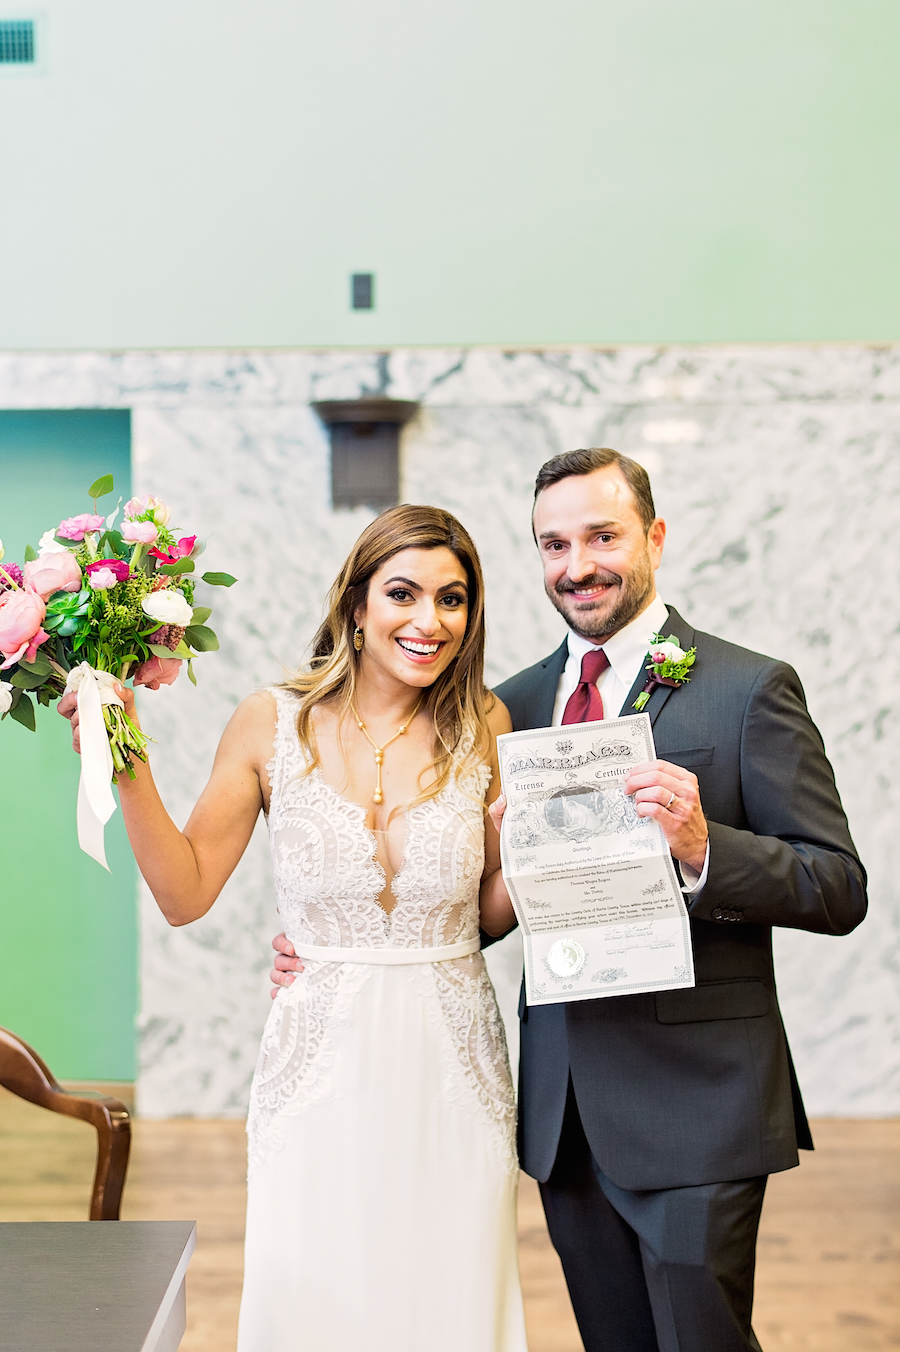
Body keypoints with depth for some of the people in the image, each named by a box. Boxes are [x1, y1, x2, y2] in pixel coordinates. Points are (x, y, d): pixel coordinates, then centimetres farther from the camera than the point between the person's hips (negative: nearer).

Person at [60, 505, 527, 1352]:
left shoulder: (484, 729, -2)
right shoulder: (273, 724, -6)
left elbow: (498, 912, 5)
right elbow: (185, 893, -3)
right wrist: (124, 764, -11)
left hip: (450, 1063, 1)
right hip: (318, 1066, -1)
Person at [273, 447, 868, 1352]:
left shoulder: (749, 689, -6)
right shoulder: (513, 704, 9)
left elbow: (839, 888, -9)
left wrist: (702, 847, -26)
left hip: (694, 1103, -5)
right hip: (564, 1104, 5)